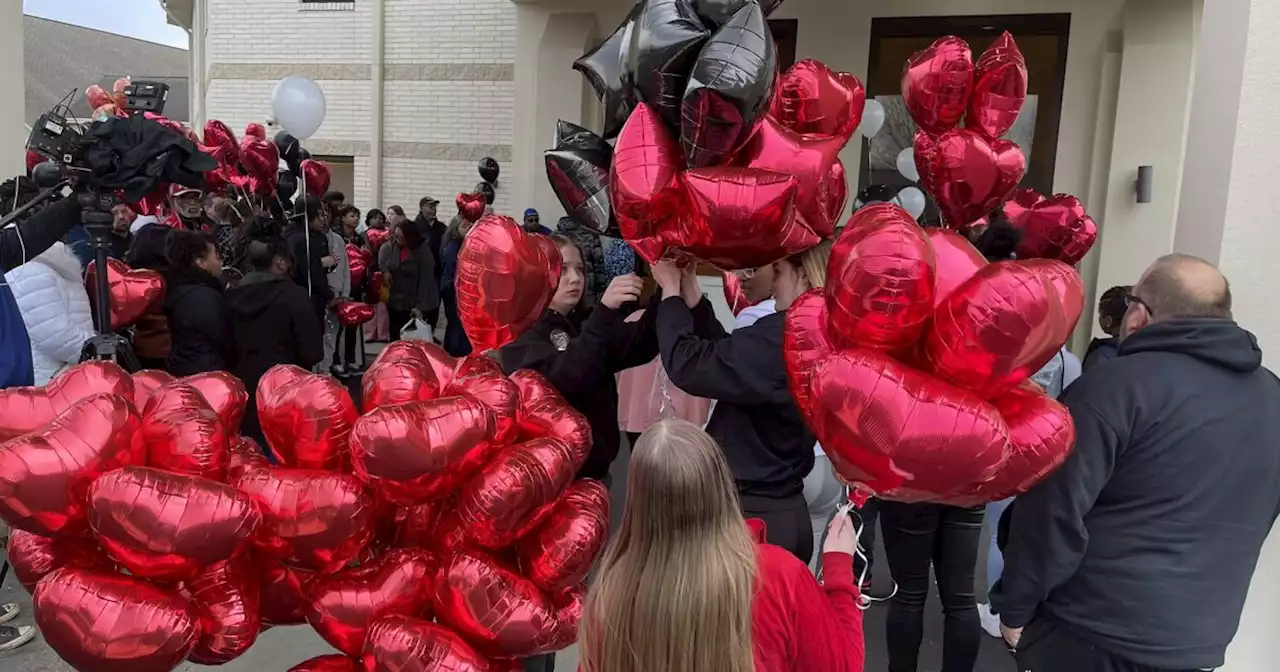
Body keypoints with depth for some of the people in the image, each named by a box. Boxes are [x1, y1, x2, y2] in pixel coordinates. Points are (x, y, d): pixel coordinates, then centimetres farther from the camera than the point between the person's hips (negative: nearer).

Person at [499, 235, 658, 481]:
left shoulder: (585, 324, 9)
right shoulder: (520, 333, -9)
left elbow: (640, 346, -8)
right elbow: (564, 376, -27)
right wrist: (605, 311, -34)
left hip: (594, 467, 6)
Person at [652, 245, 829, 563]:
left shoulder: (784, 337, -23)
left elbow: (688, 366, -20)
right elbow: (728, 357, 9)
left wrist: (670, 289, -7)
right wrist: (691, 295, 5)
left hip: (747, 516, -9)